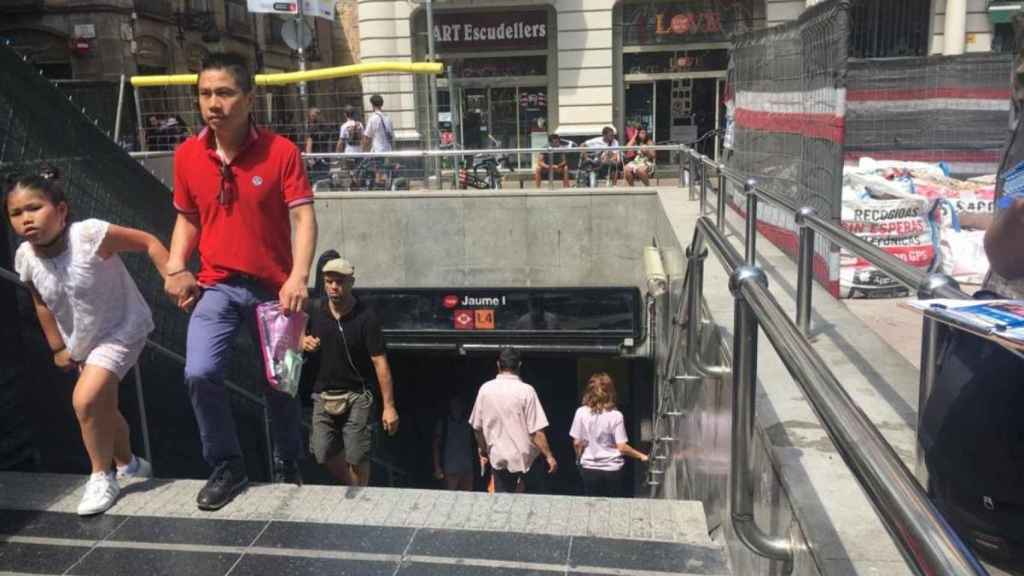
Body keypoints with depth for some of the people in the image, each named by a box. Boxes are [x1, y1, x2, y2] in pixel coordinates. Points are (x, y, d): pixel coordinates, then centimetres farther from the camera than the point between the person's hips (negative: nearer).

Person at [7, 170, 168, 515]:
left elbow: (148, 242, -22)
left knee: (85, 401, -22)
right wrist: (57, 348, 9)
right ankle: (128, 466, 48)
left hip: (122, 331, -7)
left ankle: (102, 478, -1)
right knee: (102, 410, 21)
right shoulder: (25, 258, -12)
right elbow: (42, 303, 6)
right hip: (81, 343, 7)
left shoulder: (89, 234, -30)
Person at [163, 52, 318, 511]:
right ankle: (226, 467, 9)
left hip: (273, 288, -2)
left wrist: (299, 277, -32)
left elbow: (303, 218, -18)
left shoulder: (281, 151, -13)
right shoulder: (187, 155, -1)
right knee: (199, 374, -16)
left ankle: (288, 466, 39)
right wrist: (175, 267, -5)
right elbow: (187, 218, 11)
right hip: (217, 286, 2)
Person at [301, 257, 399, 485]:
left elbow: (380, 363, -12)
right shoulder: (316, 312, 2)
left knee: (356, 458, -5)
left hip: (356, 395, -4)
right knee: (324, 454, 3)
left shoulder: (365, 317, -11)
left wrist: (389, 406, -16)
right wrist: (304, 343, -9)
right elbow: (304, 339, 18)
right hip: (323, 393, 4)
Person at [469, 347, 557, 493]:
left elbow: (477, 426, 3)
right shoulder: (526, 390, -15)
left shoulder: (485, 389, -4)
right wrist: (549, 456, -7)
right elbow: (536, 431, -17)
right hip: (527, 457, -2)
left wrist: (483, 448, 19)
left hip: (499, 458, 3)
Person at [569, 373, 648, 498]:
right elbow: (622, 447, -12)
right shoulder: (615, 415, -11)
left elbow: (577, 443, -2)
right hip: (612, 469, -1)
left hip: (589, 468, 1)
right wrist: (641, 456, 4)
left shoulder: (581, 412, -8)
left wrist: (579, 458, 18)